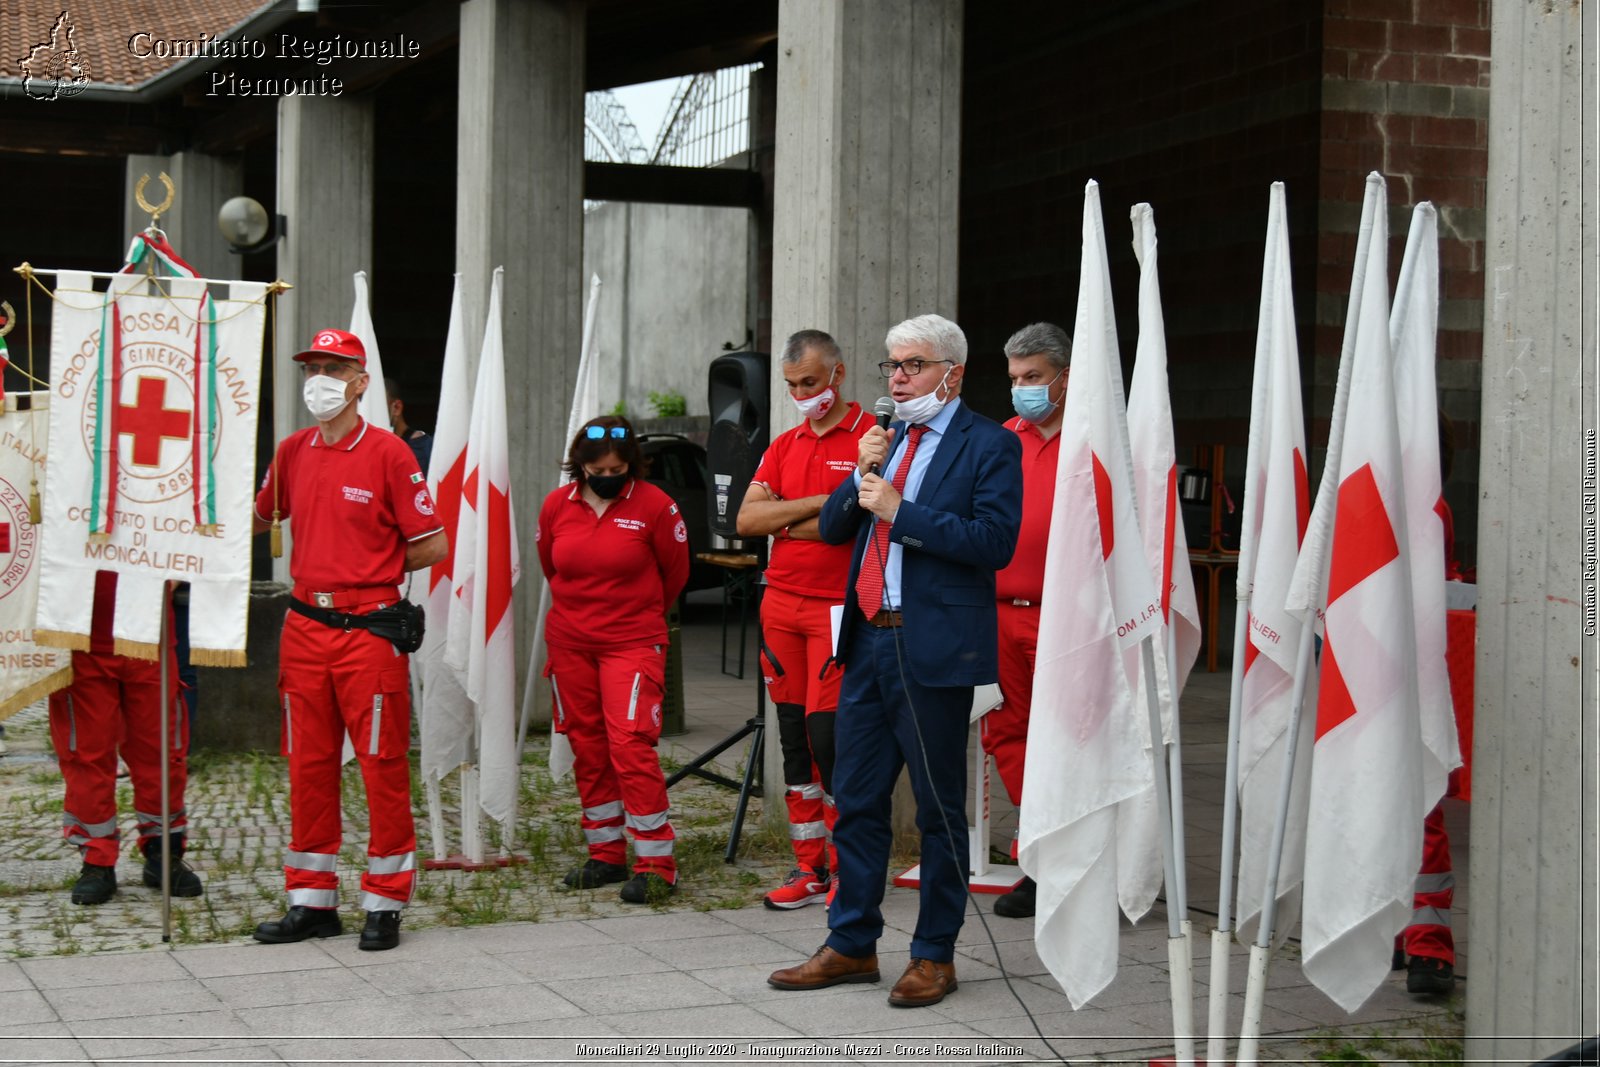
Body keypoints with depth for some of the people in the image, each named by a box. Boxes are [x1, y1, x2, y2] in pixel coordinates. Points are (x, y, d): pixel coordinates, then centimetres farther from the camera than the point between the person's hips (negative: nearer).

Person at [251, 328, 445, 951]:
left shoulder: (387, 454, -7)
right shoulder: (292, 452, 9)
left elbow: (432, 546, -5)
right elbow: (260, 518, 27)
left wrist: (372, 571, 1)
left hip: (370, 631, -5)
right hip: (304, 628, 6)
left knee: (382, 766, 0)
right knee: (308, 766, 10)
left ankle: (385, 903, 9)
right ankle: (312, 900, 19)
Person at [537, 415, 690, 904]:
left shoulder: (654, 505, -8)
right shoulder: (556, 505, 2)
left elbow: (675, 571, 5)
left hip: (633, 643, -4)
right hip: (569, 643, 4)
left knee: (631, 743, -13)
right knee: (587, 748, 9)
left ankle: (656, 863, -8)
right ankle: (605, 854, 20)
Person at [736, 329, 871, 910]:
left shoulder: (871, 437, -4)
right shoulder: (783, 447, 17)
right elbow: (746, 519, 6)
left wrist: (786, 523, -3)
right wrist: (815, 504, -7)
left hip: (839, 606, -7)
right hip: (782, 605, 7)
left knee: (827, 732, -10)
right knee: (794, 737, 8)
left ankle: (848, 868, 2)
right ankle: (809, 866, 15)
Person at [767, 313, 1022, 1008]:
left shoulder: (989, 446, -5)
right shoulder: (886, 440, 17)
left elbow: (994, 541, -17)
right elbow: (831, 528, 17)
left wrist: (898, 509, -16)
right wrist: (862, 476, -1)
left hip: (934, 651, -7)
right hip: (869, 643, 7)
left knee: (939, 808, 3)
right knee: (856, 801, 11)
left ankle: (934, 956, 13)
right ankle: (852, 945, 22)